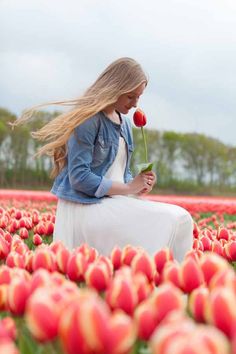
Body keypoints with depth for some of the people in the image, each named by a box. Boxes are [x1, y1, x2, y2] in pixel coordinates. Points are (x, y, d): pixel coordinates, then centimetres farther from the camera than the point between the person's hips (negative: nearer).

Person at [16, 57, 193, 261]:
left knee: (180, 218, -10)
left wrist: (138, 187, -3)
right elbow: (79, 178, -17)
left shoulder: (125, 124, 15)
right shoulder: (88, 119, -11)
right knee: (174, 221, -21)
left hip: (116, 203, 8)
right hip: (87, 208, -8)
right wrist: (129, 188, -13)